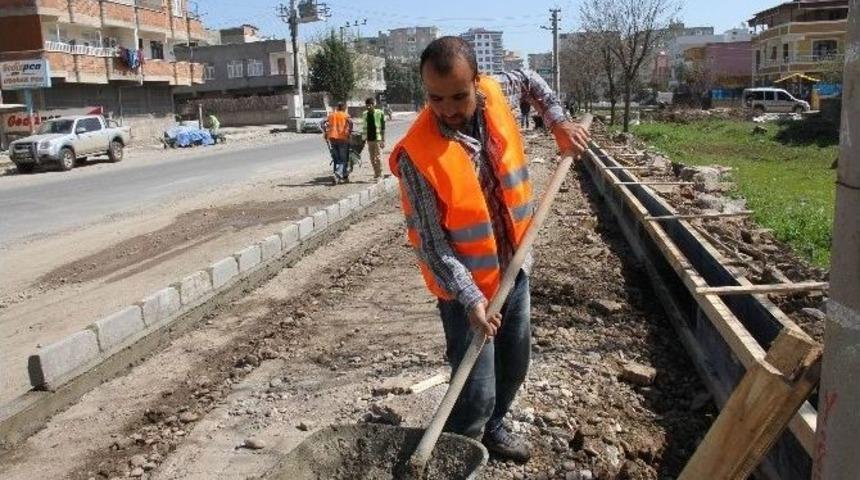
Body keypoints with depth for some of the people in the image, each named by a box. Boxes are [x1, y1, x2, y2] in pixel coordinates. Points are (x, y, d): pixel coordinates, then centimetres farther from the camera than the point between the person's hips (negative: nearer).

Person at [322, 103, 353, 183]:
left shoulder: (331, 115, 15)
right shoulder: (345, 115, 5)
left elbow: (324, 123, 4)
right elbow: (350, 122, -15)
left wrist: (325, 133, 9)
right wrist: (349, 132, -7)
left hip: (332, 138, 4)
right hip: (342, 138, -3)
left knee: (336, 158, 13)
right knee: (343, 159, 3)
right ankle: (337, 175, -13)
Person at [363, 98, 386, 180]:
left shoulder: (380, 113, -6)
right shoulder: (365, 114, 9)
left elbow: (383, 128, -6)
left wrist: (383, 140, -11)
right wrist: (365, 138, 13)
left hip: (377, 139, -5)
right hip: (369, 139, 5)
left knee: (378, 157, -8)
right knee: (372, 158, 8)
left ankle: (379, 174, -1)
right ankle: (376, 174, 18)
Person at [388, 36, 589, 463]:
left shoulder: (496, 94, -9)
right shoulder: (416, 154, -26)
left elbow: (529, 80, 16)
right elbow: (432, 242, -22)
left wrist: (559, 124, 5)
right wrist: (471, 298, -28)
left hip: (514, 266, 7)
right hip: (467, 285, -6)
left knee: (514, 366, 21)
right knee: (476, 392, -3)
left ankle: (491, 428, 46)